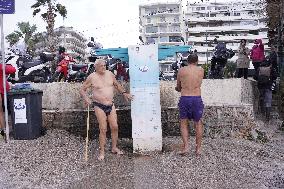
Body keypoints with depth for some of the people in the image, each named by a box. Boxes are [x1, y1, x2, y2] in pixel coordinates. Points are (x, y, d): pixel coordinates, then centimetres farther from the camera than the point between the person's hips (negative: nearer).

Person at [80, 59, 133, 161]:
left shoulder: (110, 74, 6)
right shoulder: (92, 77, -5)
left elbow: (117, 85, 23)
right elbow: (82, 90, 4)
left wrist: (124, 93, 11)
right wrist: (87, 99, -12)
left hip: (111, 105, 4)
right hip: (99, 106, -4)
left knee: (115, 127, 4)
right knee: (103, 129, -5)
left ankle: (114, 147, 22)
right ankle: (102, 151, 9)